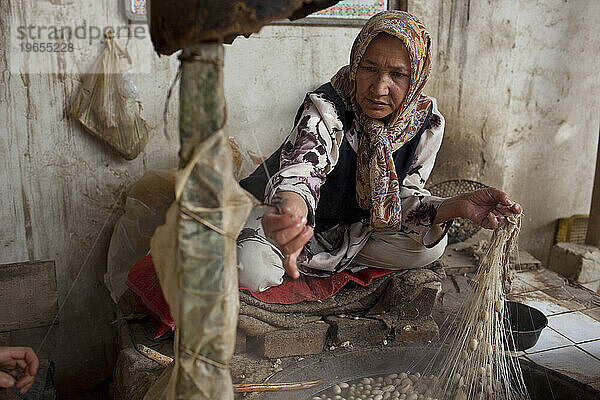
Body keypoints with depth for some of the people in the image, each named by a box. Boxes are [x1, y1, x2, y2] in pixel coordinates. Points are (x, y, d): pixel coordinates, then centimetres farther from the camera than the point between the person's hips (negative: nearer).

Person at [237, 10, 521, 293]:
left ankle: (331, 259, 2)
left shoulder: (426, 121, -15)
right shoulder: (325, 108, -29)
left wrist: (456, 206, -33)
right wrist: (291, 208, -73)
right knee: (251, 269, -32)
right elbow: (302, 169, -48)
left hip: (355, 223, 5)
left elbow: (404, 199, -11)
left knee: (431, 246, -17)